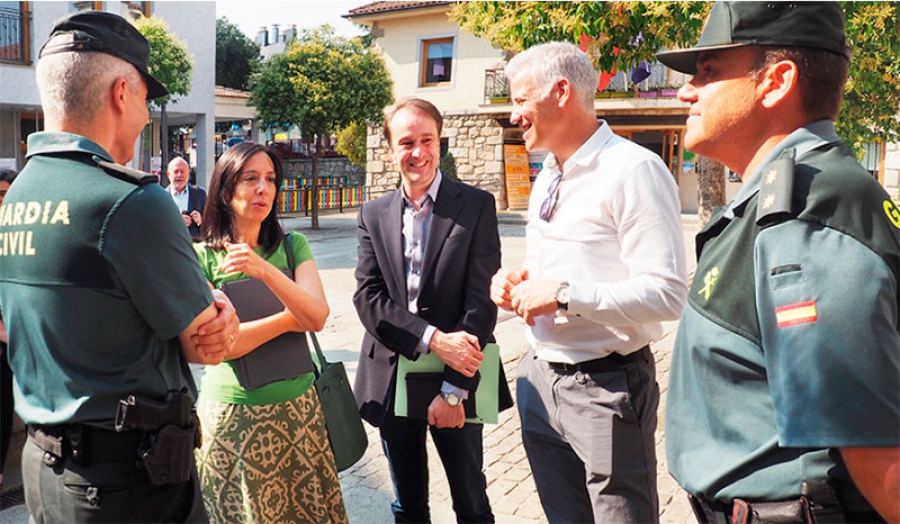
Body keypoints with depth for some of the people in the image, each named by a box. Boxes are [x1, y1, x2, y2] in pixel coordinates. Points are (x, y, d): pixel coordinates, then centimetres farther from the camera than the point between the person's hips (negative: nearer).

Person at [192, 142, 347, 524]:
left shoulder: (293, 246, 2)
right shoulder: (201, 257, -6)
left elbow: (318, 317, -12)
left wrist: (265, 270, -26)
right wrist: (291, 319, -14)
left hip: (297, 406, 3)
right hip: (231, 415, -2)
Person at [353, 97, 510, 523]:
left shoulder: (477, 206, -5)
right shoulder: (374, 215, 5)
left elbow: (481, 300, -11)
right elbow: (367, 297, -5)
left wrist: (454, 389, -15)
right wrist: (433, 339, -19)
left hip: (457, 380, -2)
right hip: (391, 380, 3)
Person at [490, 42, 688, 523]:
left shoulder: (633, 170, -16)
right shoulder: (546, 178, 12)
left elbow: (667, 293, -23)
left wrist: (563, 295, -23)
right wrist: (516, 283, 3)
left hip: (606, 388, -8)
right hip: (540, 379, 8)